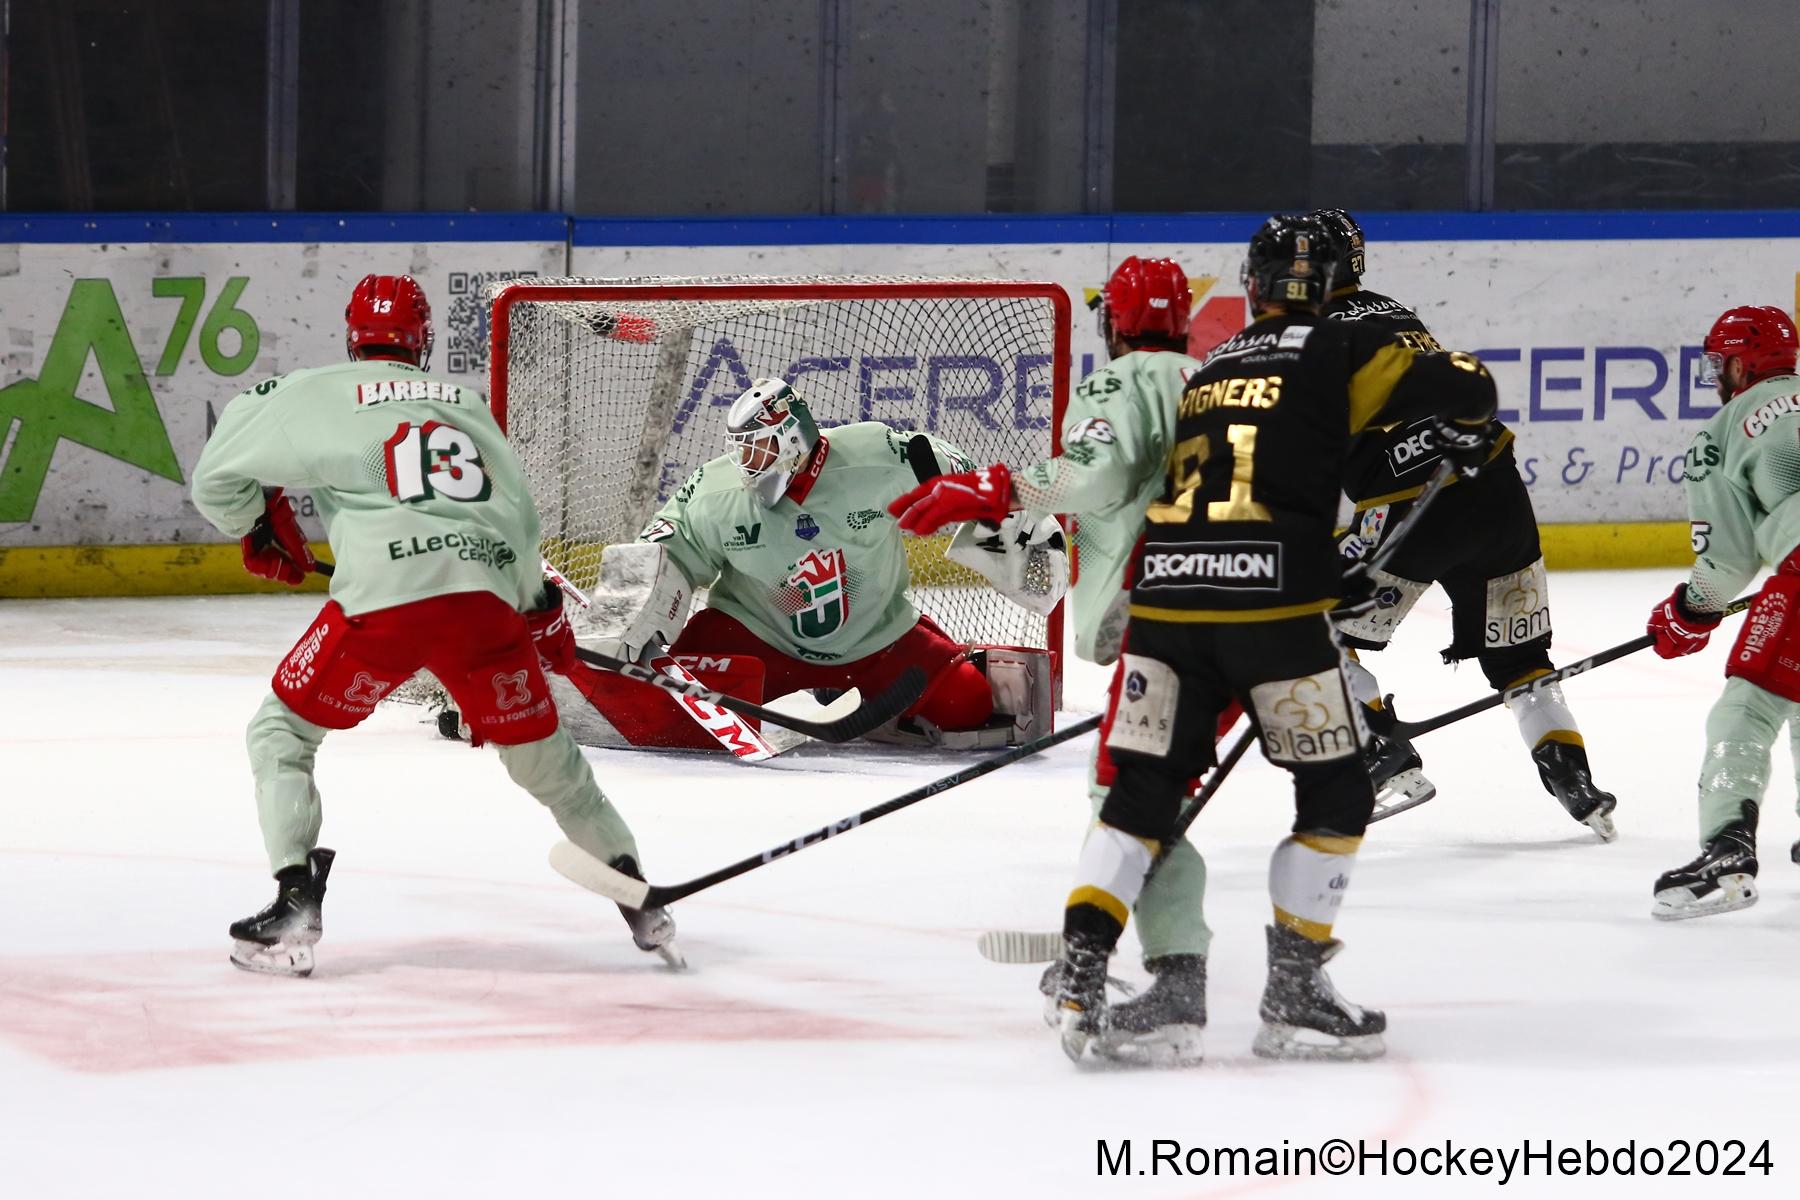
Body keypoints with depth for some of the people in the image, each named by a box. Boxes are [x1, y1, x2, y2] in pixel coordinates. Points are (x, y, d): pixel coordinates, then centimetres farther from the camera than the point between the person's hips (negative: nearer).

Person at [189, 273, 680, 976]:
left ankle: (295, 915, -2)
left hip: (385, 599, -4)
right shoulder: (466, 402, 25)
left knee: (281, 733, 12)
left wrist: (260, 533, 35)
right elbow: (518, 512, 24)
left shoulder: (315, 394, 14)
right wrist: (540, 605, 40)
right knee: (542, 754, 21)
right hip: (488, 595, 4)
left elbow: (217, 480, 15)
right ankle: (644, 907, 23)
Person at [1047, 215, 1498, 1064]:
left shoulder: (1207, 374, 24)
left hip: (1164, 588, 5)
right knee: (1336, 792, 10)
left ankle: (1080, 978, -1)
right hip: (1274, 596, -5)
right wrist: (1464, 438, 24)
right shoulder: (1336, 353, 8)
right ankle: (1292, 993, 8)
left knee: (1143, 791, 12)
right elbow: (1463, 389, 1)